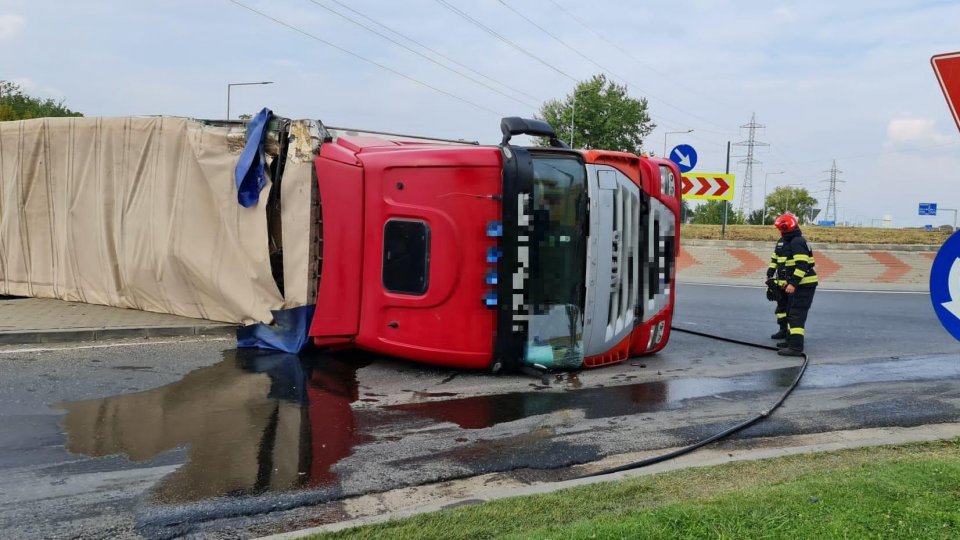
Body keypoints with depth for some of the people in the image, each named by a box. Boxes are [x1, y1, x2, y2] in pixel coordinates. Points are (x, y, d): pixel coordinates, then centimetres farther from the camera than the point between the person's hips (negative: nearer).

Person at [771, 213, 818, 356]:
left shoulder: (797, 242, -18)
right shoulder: (790, 242, 16)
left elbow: (802, 265, -25)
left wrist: (793, 283, -28)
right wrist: (788, 280, 28)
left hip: (804, 285, -11)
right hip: (798, 284, 11)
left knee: (797, 315, -14)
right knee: (791, 313, 21)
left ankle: (796, 347, -16)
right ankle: (791, 340, 33)